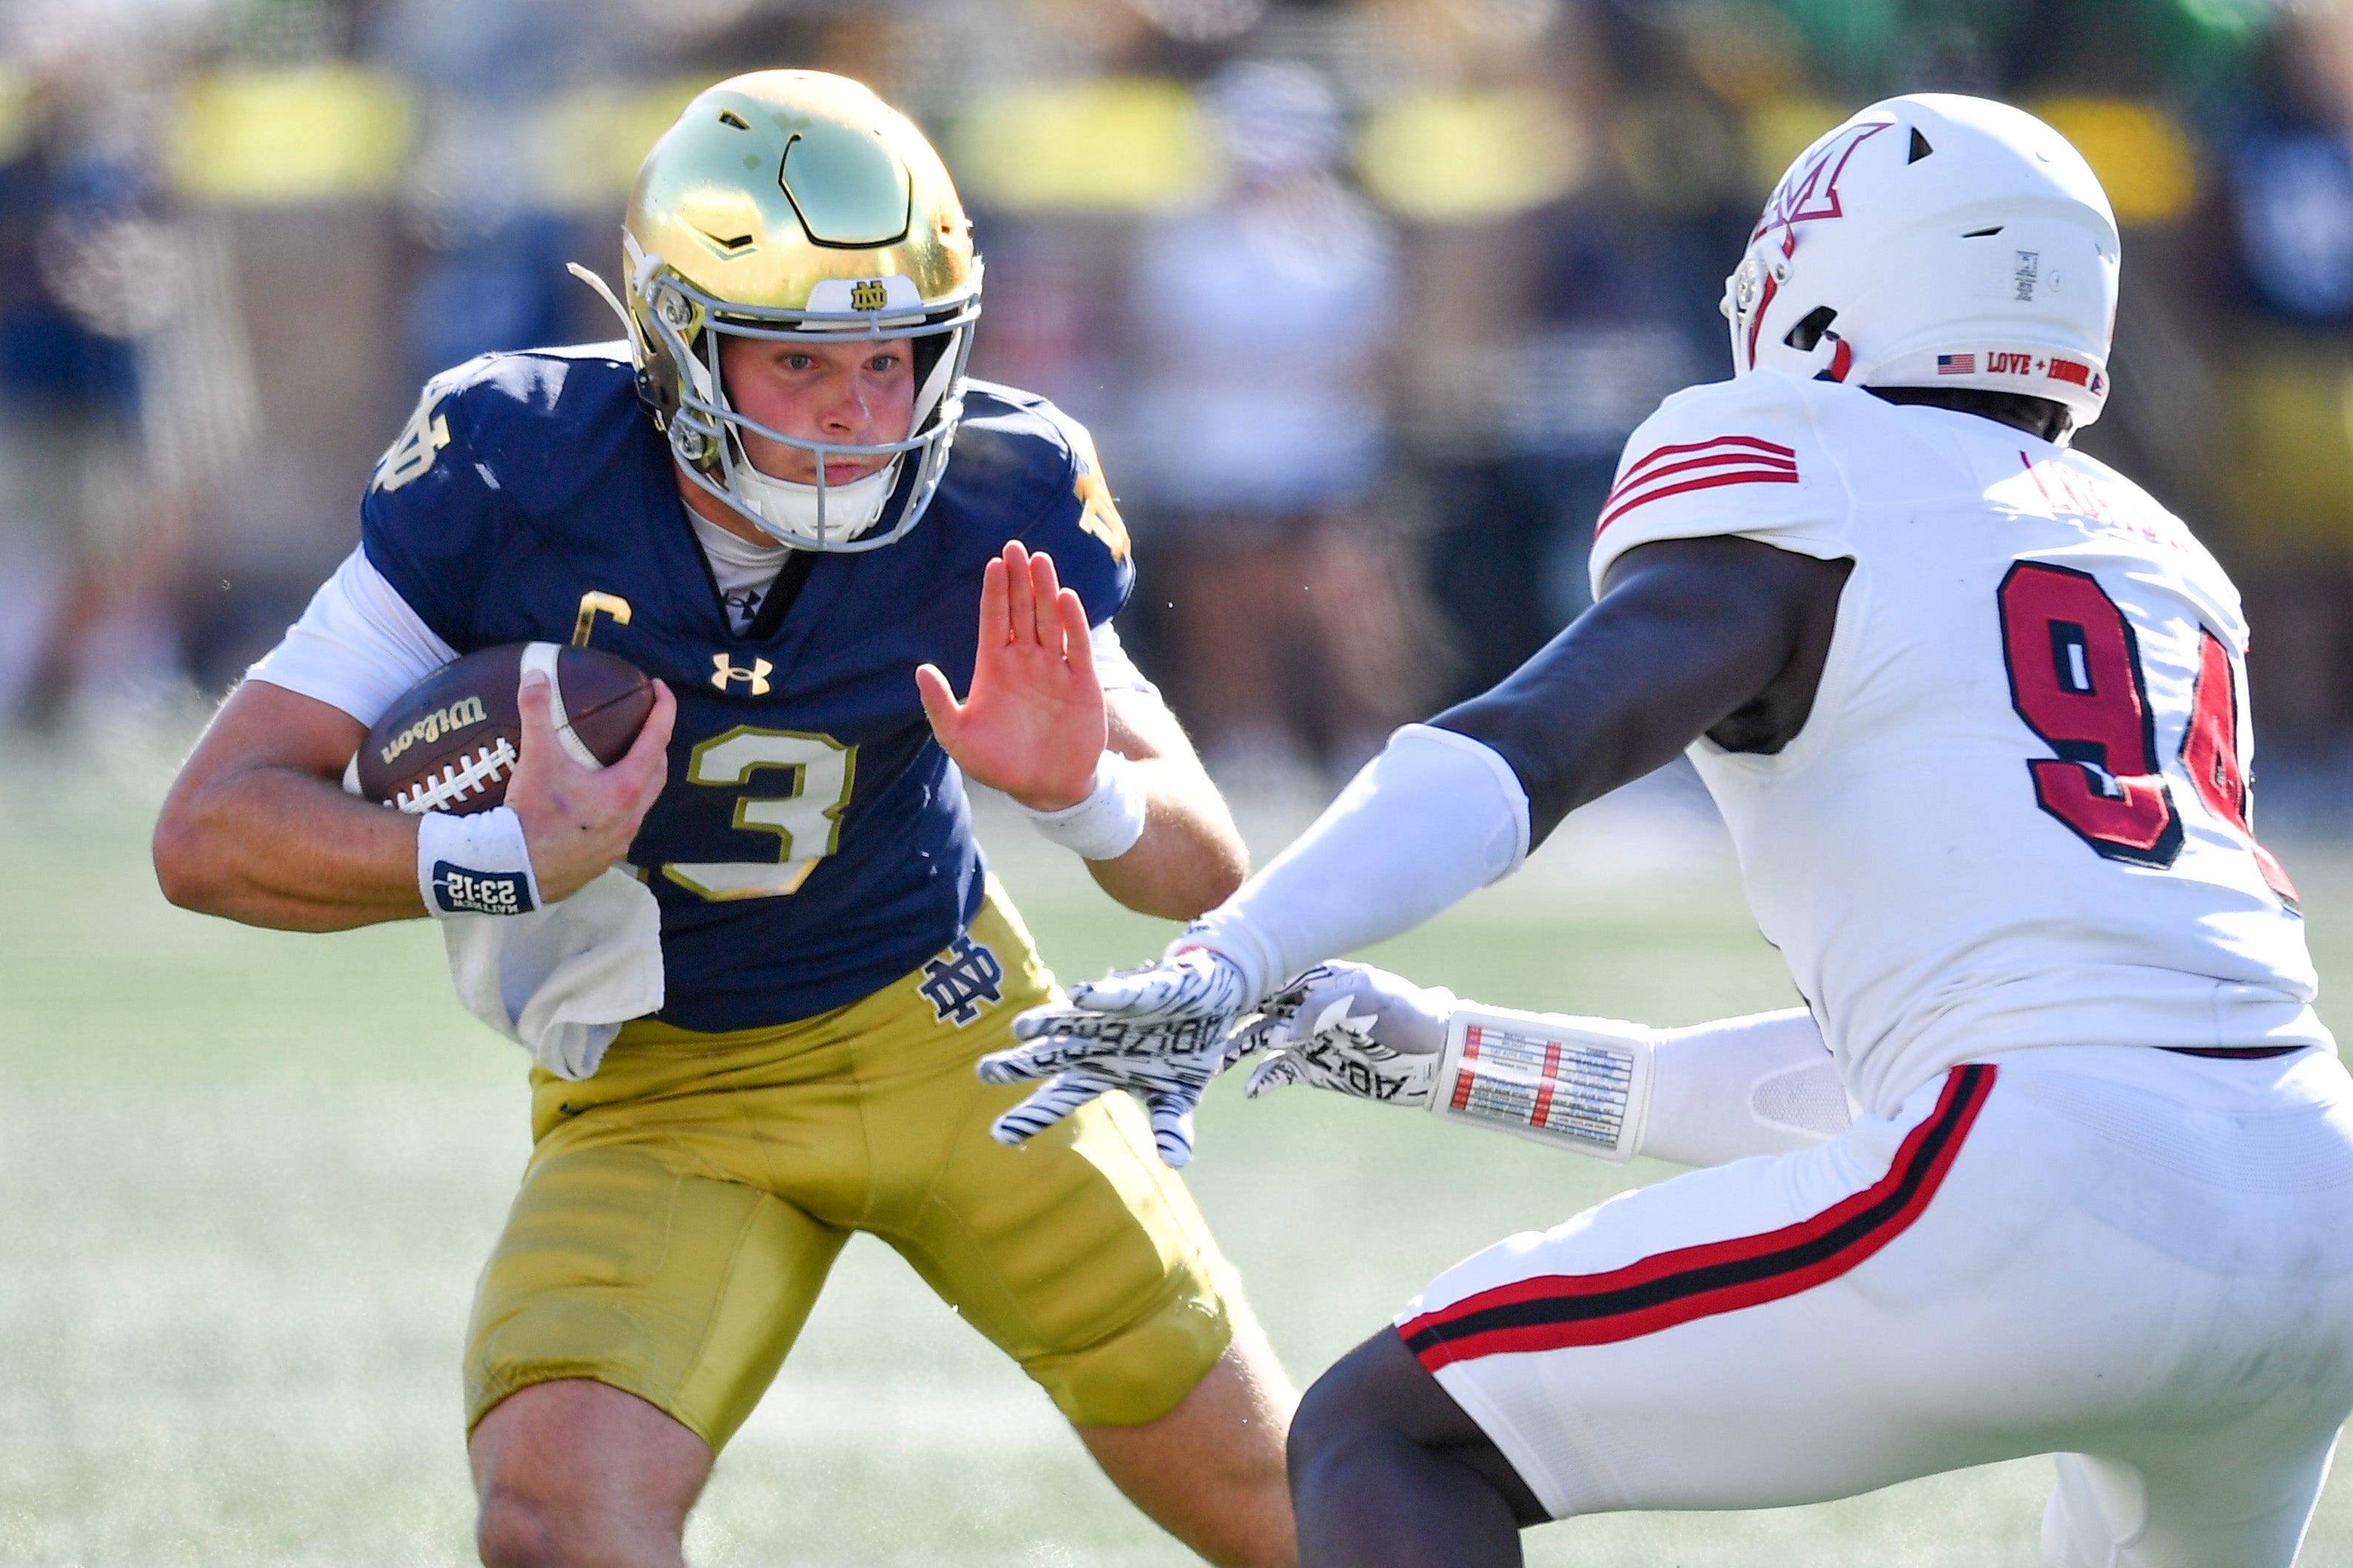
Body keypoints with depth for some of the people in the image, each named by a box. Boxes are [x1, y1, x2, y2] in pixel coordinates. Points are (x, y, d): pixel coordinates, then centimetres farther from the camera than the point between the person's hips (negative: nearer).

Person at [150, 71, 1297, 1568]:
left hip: (952, 1032, 2)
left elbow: (1205, 873, -11)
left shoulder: (996, 504, -19)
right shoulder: (514, 475, -23)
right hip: (662, 1095, -2)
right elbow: (213, 830, -21)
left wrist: (1080, 791, -35)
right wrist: (512, 862, -38)